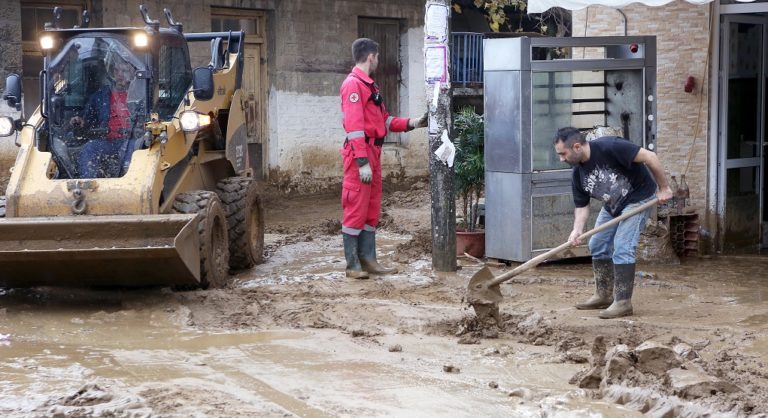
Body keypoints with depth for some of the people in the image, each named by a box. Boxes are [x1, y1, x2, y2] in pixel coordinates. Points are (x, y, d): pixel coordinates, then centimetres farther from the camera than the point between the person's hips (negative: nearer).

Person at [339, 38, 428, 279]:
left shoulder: (369, 85, 19)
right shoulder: (353, 85, -12)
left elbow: (384, 120, 21)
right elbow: (354, 125, -18)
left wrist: (411, 123, 15)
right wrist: (362, 162, -22)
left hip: (373, 152, 10)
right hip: (360, 153, -10)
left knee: (372, 210, 12)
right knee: (356, 209, -6)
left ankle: (368, 260, 18)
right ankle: (353, 266, -2)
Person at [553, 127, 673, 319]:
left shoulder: (609, 147, -31)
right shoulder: (578, 174, -8)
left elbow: (649, 157, -29)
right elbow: (582, 207, -2)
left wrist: (664, 188, -23)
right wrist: (577, 230, -21)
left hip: (637, 198, -8)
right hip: (612, 206, 8)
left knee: (622, 247, -16)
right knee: (597, 245, 11)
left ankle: (623, 302, -10)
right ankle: (604, 295, 24)